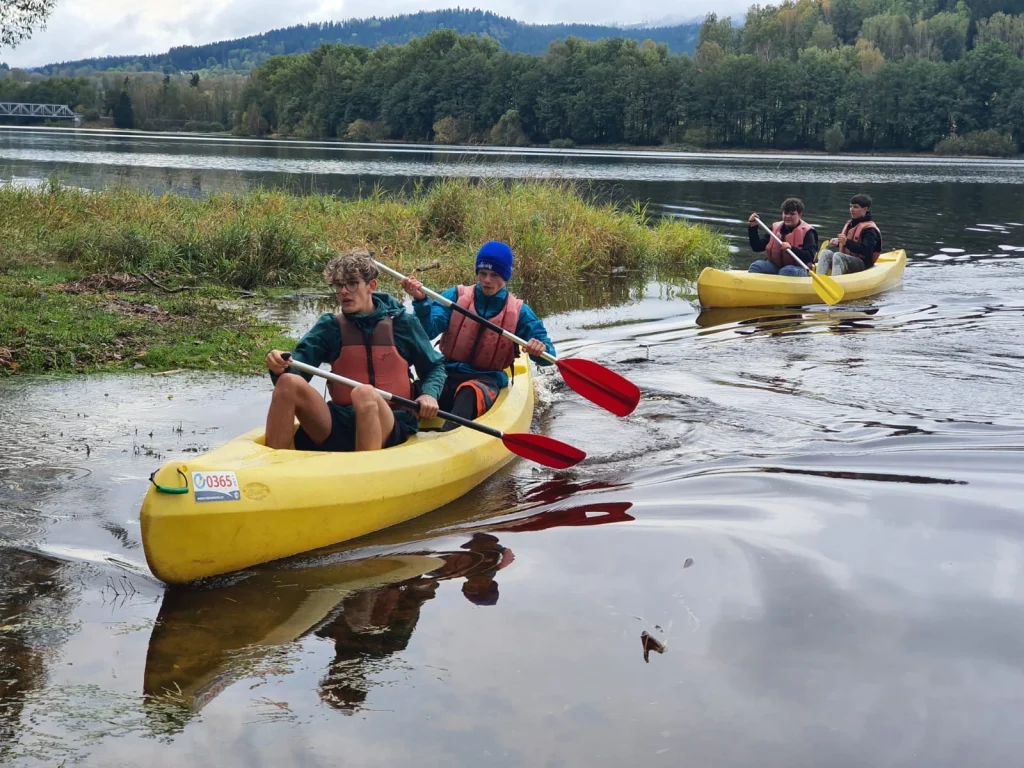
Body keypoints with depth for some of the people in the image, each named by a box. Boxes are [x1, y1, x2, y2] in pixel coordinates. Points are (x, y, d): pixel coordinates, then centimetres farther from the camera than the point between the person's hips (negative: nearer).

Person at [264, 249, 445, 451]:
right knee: (289, 382, -20)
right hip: (338, 426, 3)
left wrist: (429, 394, -8)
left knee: (364, 393, -36)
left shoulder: (402, 323, 6)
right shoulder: (330, 326, 10)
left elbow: (435, 366, 13)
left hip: (391, 429, -3)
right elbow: (300, 361, -3)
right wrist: (280, 367, -26)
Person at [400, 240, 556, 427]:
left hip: (486, 379, -3)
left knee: (470, 393, -41)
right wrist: (421, 301, -25)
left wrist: (540, 349, -22)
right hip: (447, 373, 3)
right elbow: (429, 330, -5)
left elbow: (547, 355, 4)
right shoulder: (456, 296, 8)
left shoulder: (518, 311, 7)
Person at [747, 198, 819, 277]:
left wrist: (791, 249, -33)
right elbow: (757, 248, 8)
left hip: (797, 268, -5)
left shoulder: (807, 232, -3)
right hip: (775, 266, 5)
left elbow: (810, 257, -17)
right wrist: (753, 228, -3)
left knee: (786, 271, -37)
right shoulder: (775, 228, 11)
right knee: (756, 266, -21)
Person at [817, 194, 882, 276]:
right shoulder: (849, 224, 18)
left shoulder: (869, 229, -9)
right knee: (826, 253, -15)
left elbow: (866, 250, -24)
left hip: (862, 264, -8)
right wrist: (837, 242, 7)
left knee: (837, 256, -32)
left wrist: (847, 242, -31)